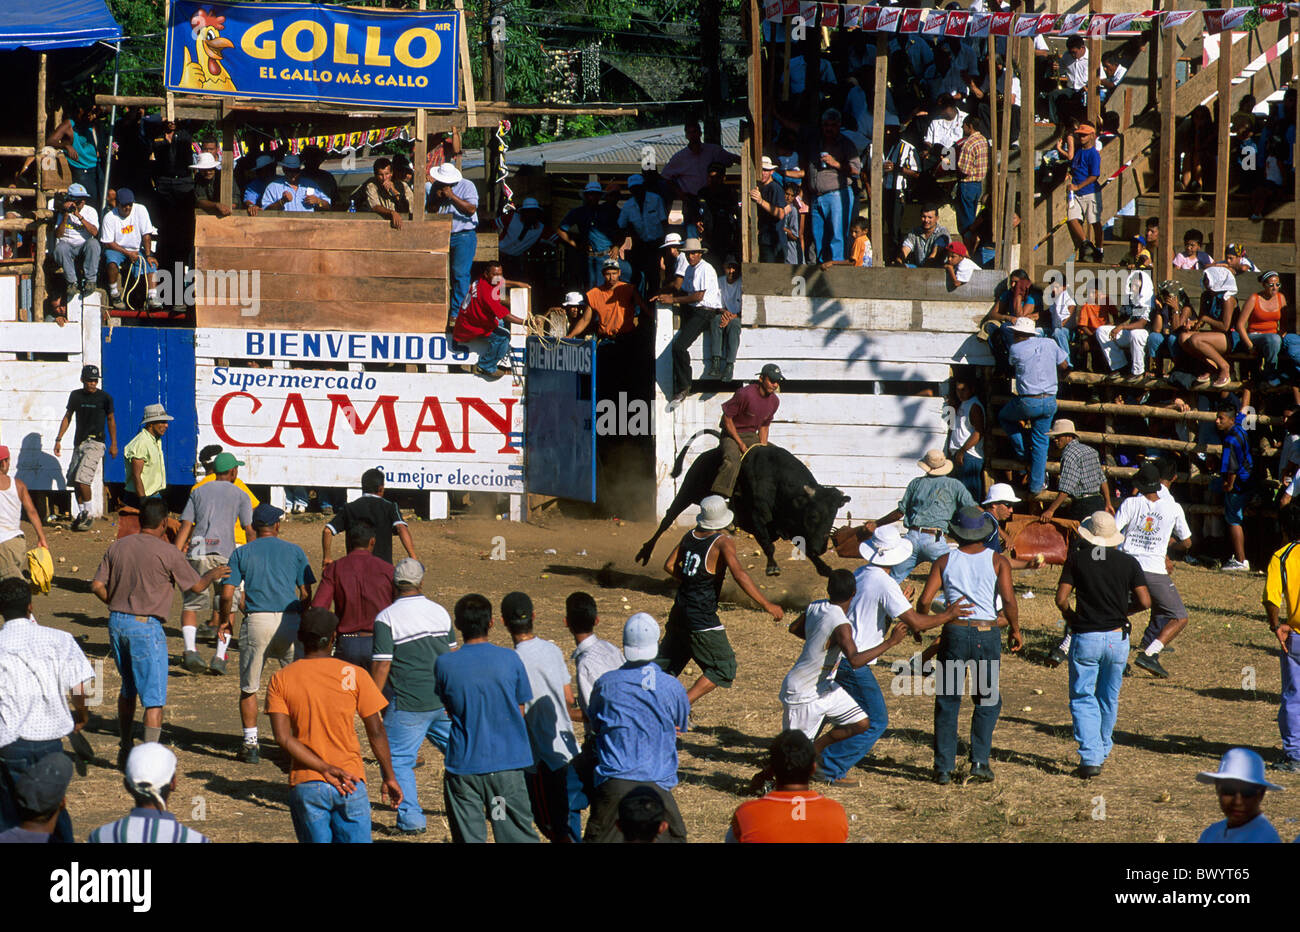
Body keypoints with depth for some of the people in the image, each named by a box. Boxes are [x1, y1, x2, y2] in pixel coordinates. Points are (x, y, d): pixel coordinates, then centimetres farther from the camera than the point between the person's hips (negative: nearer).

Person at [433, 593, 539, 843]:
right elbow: (520, 711, 5)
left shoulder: (445, 665, -7)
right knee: (518, 833, 6)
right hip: (508, 763, 0)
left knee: (468, 836, 4)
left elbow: (449, 708, 7)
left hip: (463, 765, 0)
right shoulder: (510, 660, -5)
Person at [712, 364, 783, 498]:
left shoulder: (774, 401, 2)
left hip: (751, 436, 7)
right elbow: (727, 418, -16)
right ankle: (718, 496, -40)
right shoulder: (745, 394, -21)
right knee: (732, 461, -34)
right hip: (732, 435, -7)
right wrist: (740, 444, -15)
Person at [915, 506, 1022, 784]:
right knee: (987, 701, 14)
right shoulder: (997, 561, 0)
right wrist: (1015, 629, 4)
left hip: (954, 633, 1)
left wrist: (920, 625, 16)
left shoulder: (945, 561, 3)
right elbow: (1008, 600, -11)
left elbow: (924, 601, -3)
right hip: (987, 635, -1)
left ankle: (944, 767, 4)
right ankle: (979, 762, 4)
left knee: (947, 702, 8)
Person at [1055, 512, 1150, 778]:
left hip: (1085, 637, -2)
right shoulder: (1128, 563, -1)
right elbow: (1145, 602, -5)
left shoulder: (1077, 559, -5)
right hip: (1117, 637, 2)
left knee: (1083, 699, 3)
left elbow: (1061, 598, -7)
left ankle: (1090, 758, -12)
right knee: (1109, 698, 19)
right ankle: (1102, 751, 32)